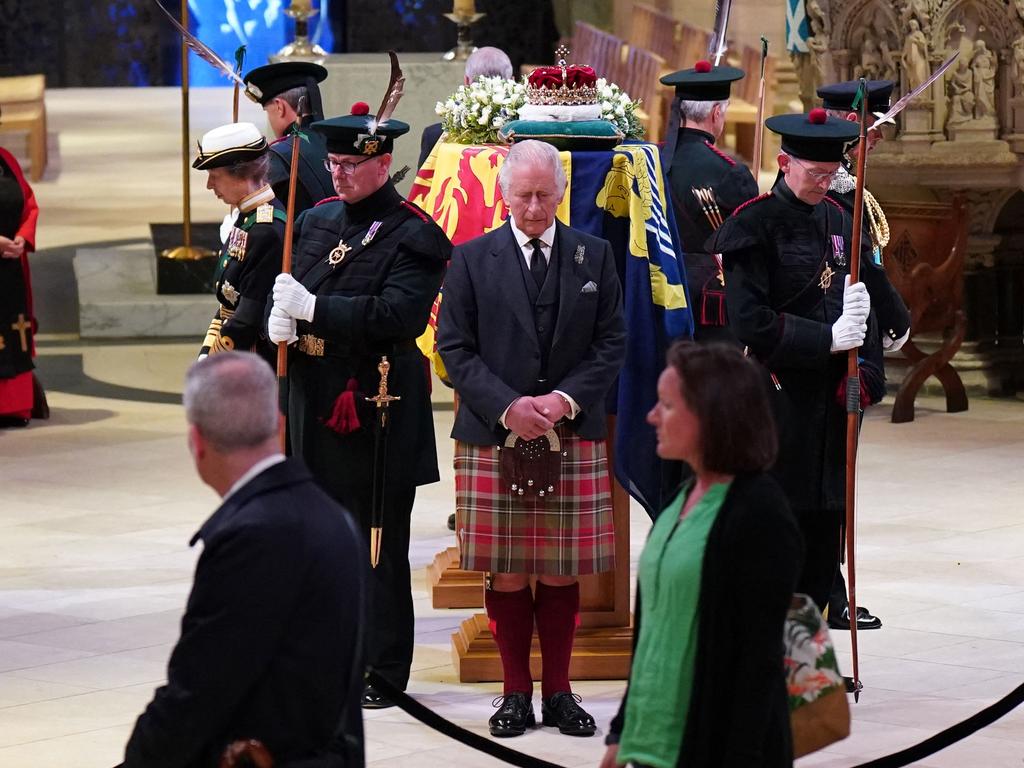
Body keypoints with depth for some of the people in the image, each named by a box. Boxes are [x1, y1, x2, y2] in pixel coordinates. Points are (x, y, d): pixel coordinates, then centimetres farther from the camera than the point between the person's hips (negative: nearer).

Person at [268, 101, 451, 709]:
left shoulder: (413, 236, -10)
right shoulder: (317, 221, 12)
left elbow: (400, 315, -22)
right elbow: (293, 289, 17)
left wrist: (314, 308, -24)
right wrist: (281, 317, -7)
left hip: (378, 408, -7)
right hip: (316, 402, 7)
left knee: (379, 543, 0)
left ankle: (382, 673, 8)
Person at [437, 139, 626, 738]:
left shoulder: (595, 256, 7)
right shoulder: (472, 260, 3)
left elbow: (611, 343, 5)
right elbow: (456, 348, 0)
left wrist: (567, 399, -10)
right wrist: (507, 407, -12)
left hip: (574, 438, 1)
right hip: (493, 438, -1)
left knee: (563, 572, 4)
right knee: (507, 574, 2)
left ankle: (558, 691, 14)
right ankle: (516, 693, 12)